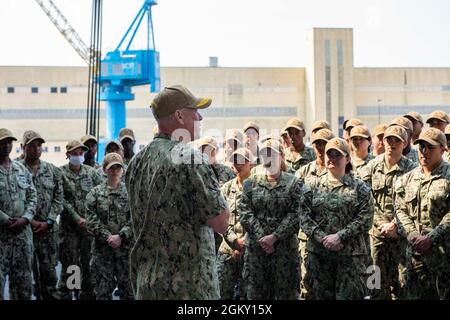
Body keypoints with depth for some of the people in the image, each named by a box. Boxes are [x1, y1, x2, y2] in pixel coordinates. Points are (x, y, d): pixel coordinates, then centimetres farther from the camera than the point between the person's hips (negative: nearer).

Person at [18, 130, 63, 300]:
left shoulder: (53, 171, 7)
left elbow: (58, 198, 5)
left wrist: (48, 222, -6)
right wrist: (29, 220, -11)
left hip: (48, 228, 2)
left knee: (49, 269, 4)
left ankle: (51, 296, 14)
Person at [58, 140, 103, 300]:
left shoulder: (91, 171, 6)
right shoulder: (61, 173, -2)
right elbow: (62, 200, -7)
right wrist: (77, 218, -13)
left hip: (90, 223, 2)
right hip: (69, 224, -2)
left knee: (89, 262, 5)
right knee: (70, 263, 1)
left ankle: (87, 294, 16)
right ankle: (65, 294, 11)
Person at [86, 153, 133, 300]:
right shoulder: (95, 193, 6)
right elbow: (92, 220, -3)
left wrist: (121, 236, -14)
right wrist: (107, 237, -14)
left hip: (125, 247, 0)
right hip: (102, 249, 1)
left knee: (127, 286, 6)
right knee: (102, 289, 6)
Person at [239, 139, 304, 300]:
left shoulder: (293, 183, 4)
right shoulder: (251, 182, 9)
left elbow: (294, 214, -5)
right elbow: (245, 212, 0)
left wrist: (275, 236, -14)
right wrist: (260, 237, -11)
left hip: (285, 247, -2)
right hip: (255, 246, 2)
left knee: (287, 292, 3)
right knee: (256, 292, 8)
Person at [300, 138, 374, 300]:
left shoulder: (360, 188, 3)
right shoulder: (313, 187, 8)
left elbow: (365, 219, -7)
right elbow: (304, 217, 0)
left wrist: (340, 236, -16)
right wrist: (322, 237, -13)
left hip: (350, 254, -2)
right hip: (318, 253, 2)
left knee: (349, 295, 1)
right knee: (319, 295, 8)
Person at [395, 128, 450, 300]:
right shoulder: (408, 178, 13)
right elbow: (401, 209, 8)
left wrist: (430, 238, -17)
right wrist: (412, 235, -8)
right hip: (415, 251, 5)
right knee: (415, 294, 10)